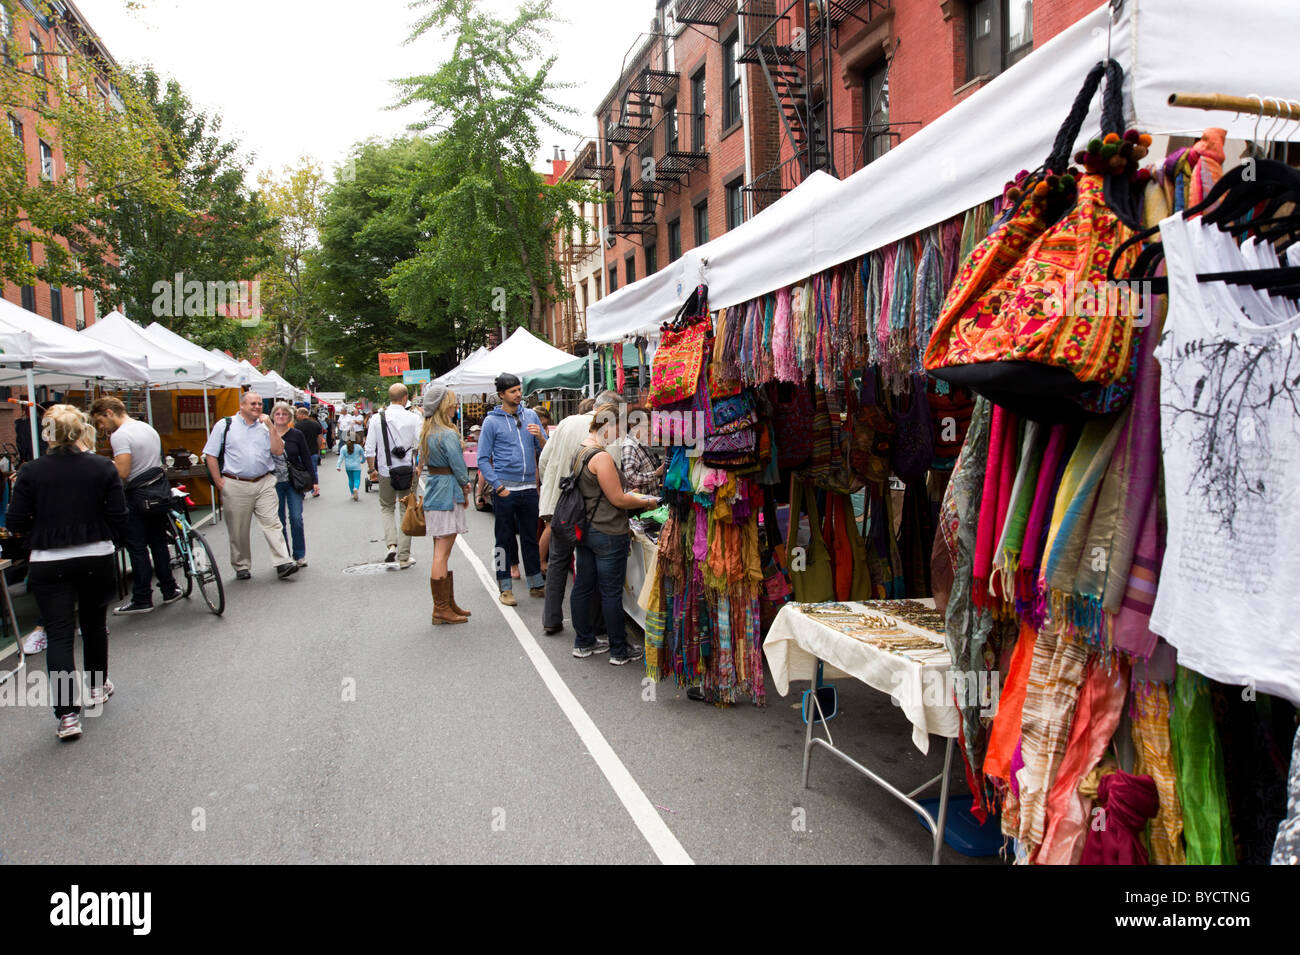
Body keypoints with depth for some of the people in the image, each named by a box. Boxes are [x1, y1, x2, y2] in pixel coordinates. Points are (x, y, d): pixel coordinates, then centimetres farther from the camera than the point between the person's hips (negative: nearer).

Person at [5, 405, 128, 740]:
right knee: (94, 623, 21)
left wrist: (44, 533, 17)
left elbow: (17, 524, -3)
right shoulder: (103, 467, -5)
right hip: (97, 558, 2)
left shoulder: (31, 472, -6)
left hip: (48, 564, -1)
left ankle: (67, 714, -4)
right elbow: (119, 518, -4)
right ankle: (97, 687, 37)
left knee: (59, 634, 1)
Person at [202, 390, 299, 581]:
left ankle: (283, 563, -10)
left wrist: (270, 427, -6)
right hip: (236, 485, -1)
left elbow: (278, 450, 2)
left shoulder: (265, 427, 11)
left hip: (264, 483, 2)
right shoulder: (225, 425, 4)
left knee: (272, 523, -6)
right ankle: (242, 566, 19)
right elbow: (210, 455, 4)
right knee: (238, 530, 6)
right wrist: (219, 482, -3)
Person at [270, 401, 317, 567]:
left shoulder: (296, 434, 2)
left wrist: (313, 481, 2)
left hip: (294, 483, -1)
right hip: (274, 483, 1)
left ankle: (300, 555, 6)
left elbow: (306, 458, 4)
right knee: (279, 521, 5)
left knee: (296, 519, -6)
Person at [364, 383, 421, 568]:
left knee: (386, 507, 22)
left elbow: (369, 449, -3)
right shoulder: (414, 419, -8)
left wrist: (372, 469, 10)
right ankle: (403, 558, 13)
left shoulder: (377, 418, -4)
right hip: (408, 471, -1)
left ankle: (392, 544, 1)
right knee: (406, 511, 9)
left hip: (385, 471, 1)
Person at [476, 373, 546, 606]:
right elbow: (483, 459, -4)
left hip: (529, 488, 4)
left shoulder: (530, 416, 9)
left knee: (531, 538, 12)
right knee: (505, 540, 5)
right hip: (505, 490, -4)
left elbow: (545, 450, 9)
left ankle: (536, 584, 22)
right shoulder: (492, 421, -3)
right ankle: (505, 588, 14)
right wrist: (498, 486, -12)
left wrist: (540, 437, -11)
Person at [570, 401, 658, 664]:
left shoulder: (579, 452, 9)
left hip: (584, 530, 9)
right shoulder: (601, 457, -20)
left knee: (583, 587, 15)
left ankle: (584, 642, 28)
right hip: (607, 534, -9)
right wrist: (646, 503, -3)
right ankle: (619, 651, 12)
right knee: (611, 592, 1)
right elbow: (618, 499, -17)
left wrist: (630, 496, 17)